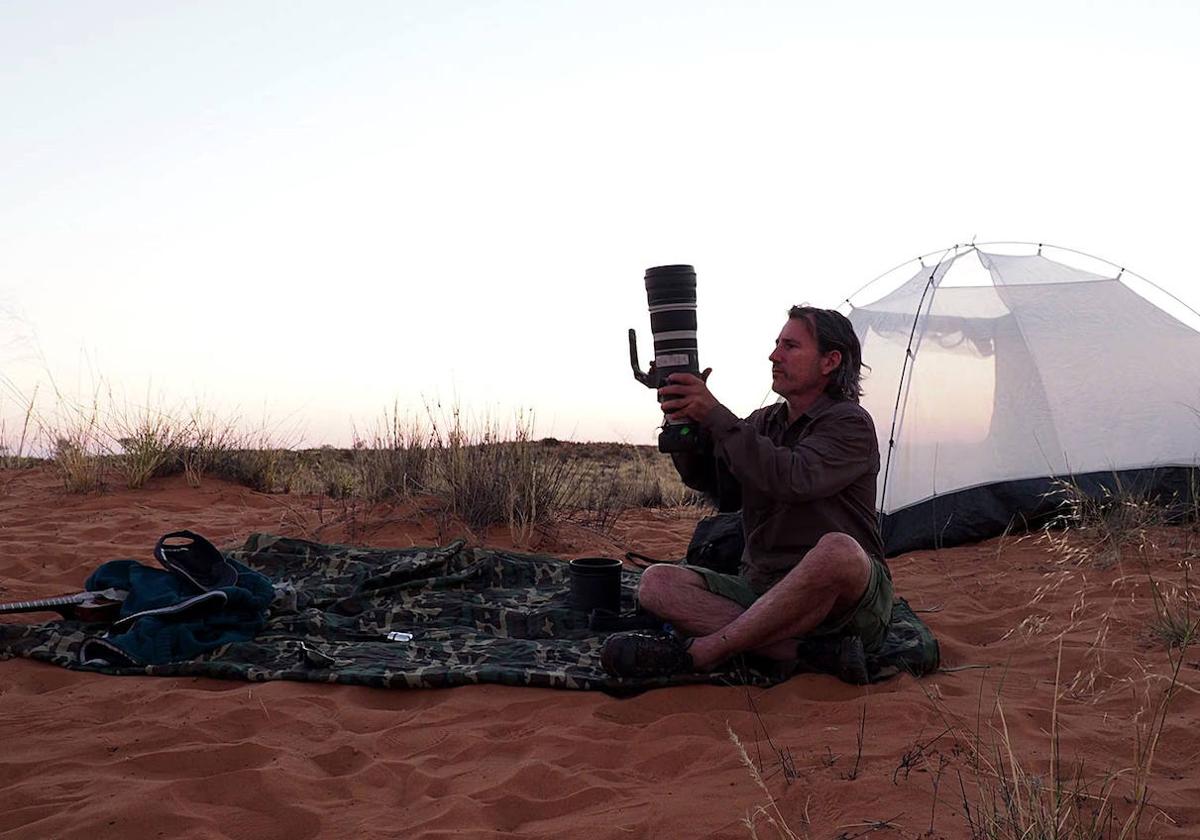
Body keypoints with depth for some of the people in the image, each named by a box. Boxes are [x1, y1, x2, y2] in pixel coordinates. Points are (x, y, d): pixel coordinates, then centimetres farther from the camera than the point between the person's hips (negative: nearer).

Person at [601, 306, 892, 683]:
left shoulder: (851, 423, -7)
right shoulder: (765, 421, 15)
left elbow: (791, 479, -26)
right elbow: (703, 477, 5)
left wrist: (714, 416, -25)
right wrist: (685, 417, -12)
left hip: (849, 603, -6)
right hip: (762, 592, 6)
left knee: (838, 550, -41)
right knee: (657, 583, -15)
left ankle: (695, 653, -33)